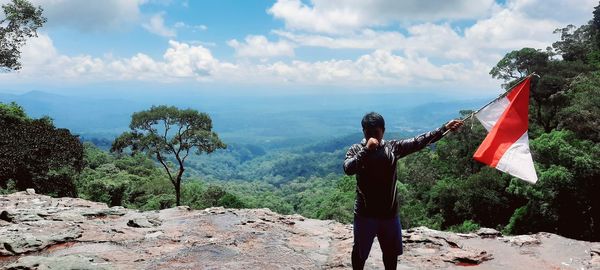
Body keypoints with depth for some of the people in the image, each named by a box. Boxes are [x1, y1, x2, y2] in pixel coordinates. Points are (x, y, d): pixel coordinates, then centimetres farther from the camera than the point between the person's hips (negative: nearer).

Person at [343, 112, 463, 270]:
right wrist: (367, 149, -29)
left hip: (389, 212, 3)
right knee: (360, 252, 13)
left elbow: (418, 142, -6)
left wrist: (444, 129, -13)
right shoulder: (356, 150, -6)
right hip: (365, 213, -3)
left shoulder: (393, 147, 0)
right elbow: (348, 169, -23)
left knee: (392, 252, 20)